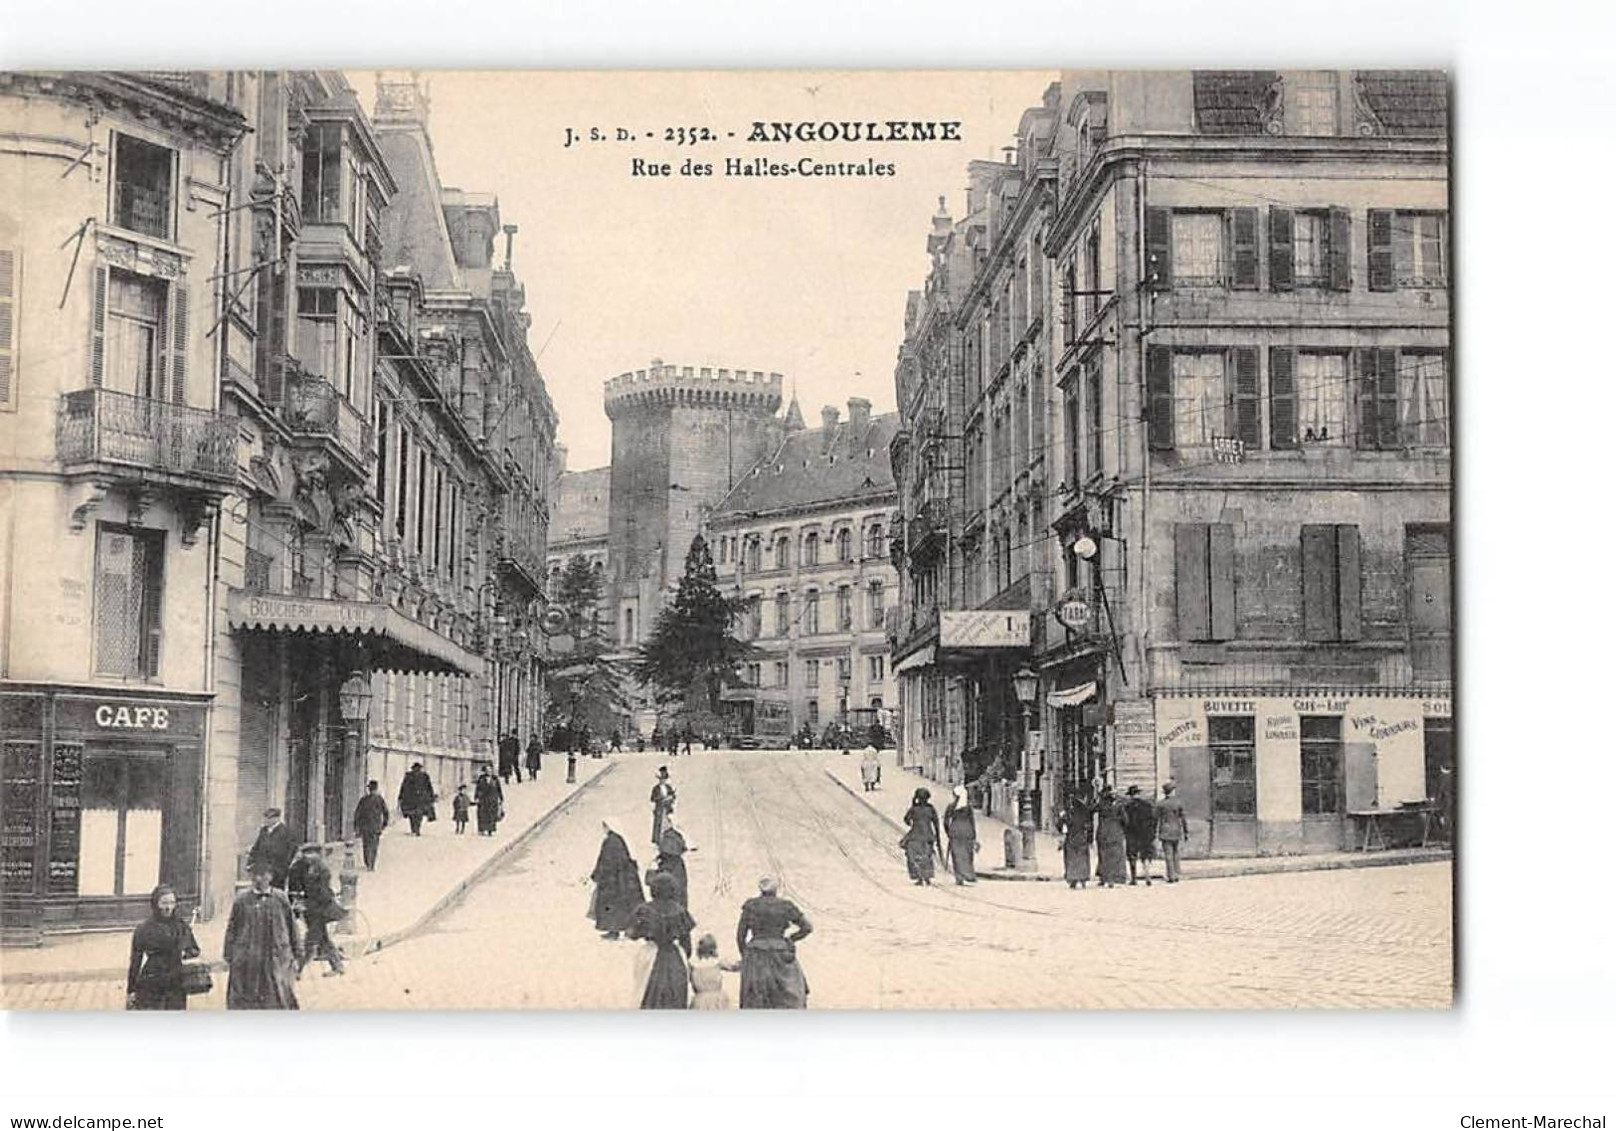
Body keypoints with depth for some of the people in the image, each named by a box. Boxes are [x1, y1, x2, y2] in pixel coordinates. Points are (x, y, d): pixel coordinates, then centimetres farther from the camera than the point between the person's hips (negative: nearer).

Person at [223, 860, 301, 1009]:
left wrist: (297, 955, 8)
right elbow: (231, 929, 7)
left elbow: (292, 927, 9)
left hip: (277, 958, 0)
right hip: (247, 960, 0)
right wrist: (229, 956, 3)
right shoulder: (242, 900, 3)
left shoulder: (281, 899, 4)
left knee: (281, 998, -3)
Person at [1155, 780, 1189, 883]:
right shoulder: (1179, 803, -2)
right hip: (1176, 831, 2)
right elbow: (1183, 819, 1)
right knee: (1175, 853, 15)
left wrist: (1156, 833, 4)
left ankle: (1171, 877, -4)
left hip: (1165, 832, -2)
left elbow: (1157, 820, -3)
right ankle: (1176, 875, 14)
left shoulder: (1160, 804, -6)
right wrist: (1186, 832, 8)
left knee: (1168, 854, -2)